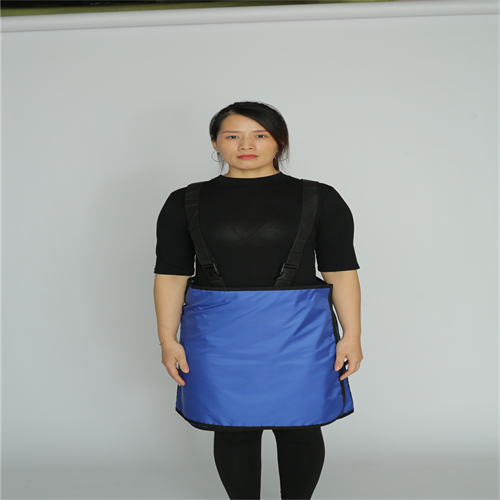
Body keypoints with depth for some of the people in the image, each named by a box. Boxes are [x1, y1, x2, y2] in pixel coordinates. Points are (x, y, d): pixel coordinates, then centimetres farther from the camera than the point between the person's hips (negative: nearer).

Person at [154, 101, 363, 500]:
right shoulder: (187, 202, 4)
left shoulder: (319, 199, 1)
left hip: (297, 331, 0)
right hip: (218, 334, 1)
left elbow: (341, 271, 1)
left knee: (298, 427, 7)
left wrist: (351, 336, -3)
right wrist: (168, 339, 0)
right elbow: (171, 273, 4)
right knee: (233, 429, 9)